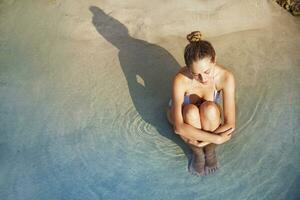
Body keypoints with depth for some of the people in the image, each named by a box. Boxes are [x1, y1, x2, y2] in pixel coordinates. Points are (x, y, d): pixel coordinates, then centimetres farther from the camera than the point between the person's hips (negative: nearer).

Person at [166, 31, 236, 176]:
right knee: (191, 111, -37)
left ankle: (210, 149, -8)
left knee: (209, 108, -35)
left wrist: (197, 139, -33)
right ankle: (197, 153, -9)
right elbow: (179, 127, -39)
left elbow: (230, 124, -30)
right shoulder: (181, 80, -36)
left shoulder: (225, 77, -32)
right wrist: (216, 138, -39)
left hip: (209, 116, 1)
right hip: (185, 115, -1)